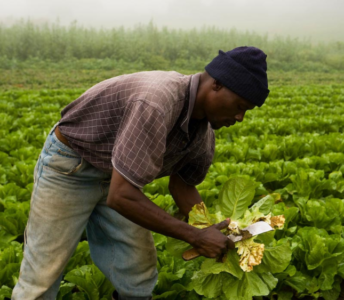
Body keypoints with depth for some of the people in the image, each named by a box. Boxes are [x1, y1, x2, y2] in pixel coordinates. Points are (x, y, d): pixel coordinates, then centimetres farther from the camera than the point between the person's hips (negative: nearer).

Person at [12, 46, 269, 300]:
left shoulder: (204, 133, -10)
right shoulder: (155, 103, -38)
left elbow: (181, 185, 5)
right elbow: (121, 196, -38)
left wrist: (214, 232, -8)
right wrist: (195, 237, -31)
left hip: (115, 174, 7)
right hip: (68, 167, -7)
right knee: (42, 277, 3)